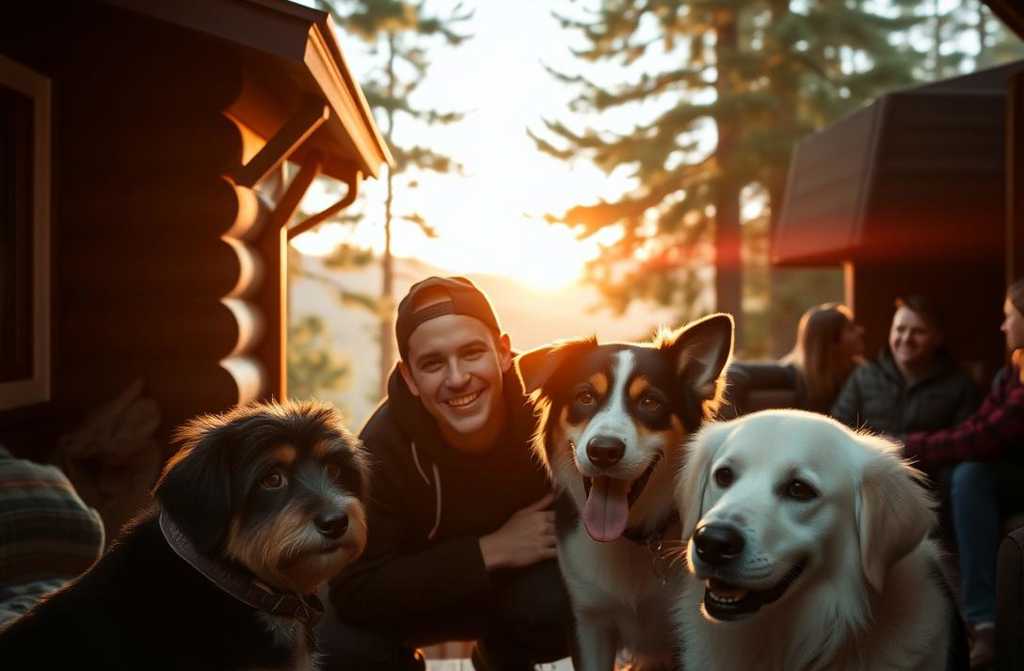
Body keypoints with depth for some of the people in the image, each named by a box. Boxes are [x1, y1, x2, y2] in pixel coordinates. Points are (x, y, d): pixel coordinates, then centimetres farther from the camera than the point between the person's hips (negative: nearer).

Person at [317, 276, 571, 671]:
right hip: (428, 592, 0)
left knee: (562, 609, -33)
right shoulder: (385, 445, -29)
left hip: (533, 583, 0)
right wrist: (491, 550, -35)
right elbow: (354, 590, -32)